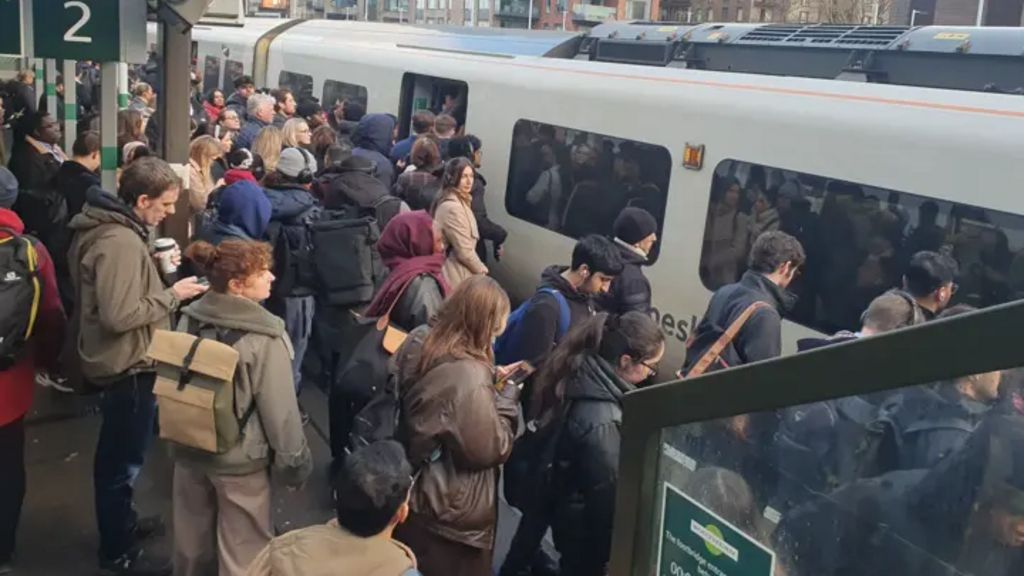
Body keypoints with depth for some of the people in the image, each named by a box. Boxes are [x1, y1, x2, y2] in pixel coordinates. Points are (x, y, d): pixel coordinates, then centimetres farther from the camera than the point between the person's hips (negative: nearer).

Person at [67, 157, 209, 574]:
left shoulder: (108, 228, 6)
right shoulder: (120, 242, -26)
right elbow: (120, 315, -30)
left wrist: (159, 280, 6)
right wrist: (172, 295, -21)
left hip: (120, 363, 10)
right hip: (127, 366, -10)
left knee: (116, 455, 24)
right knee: (124, 460, 5)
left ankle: (120, 523, 42)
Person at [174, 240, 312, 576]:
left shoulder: (189, 320, -6)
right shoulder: (263, 339, -24)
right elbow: (280, 410, -18)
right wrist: (295, 462, -5)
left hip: (188, 449, 6)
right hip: (240, 459, -6)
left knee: (191, 542, 25)